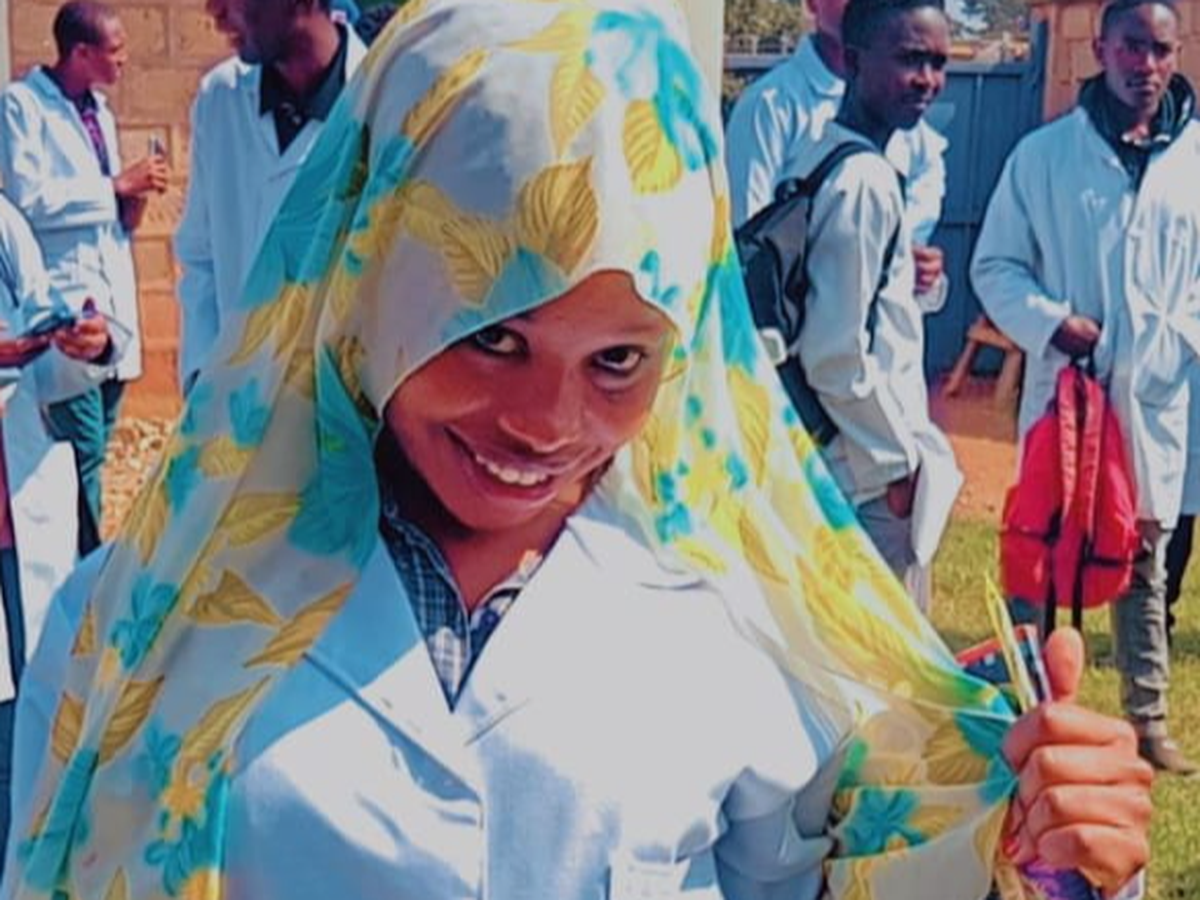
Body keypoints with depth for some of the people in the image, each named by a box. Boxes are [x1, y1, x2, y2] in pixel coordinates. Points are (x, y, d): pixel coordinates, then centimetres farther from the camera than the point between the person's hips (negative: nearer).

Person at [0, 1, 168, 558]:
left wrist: (130, 207, 2)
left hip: (112, 300, 7)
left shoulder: (100, 112, 18)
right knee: (82, 453, -12)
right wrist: (118, 185, -13)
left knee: (93, 453, 11)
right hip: (64, 304, -7)